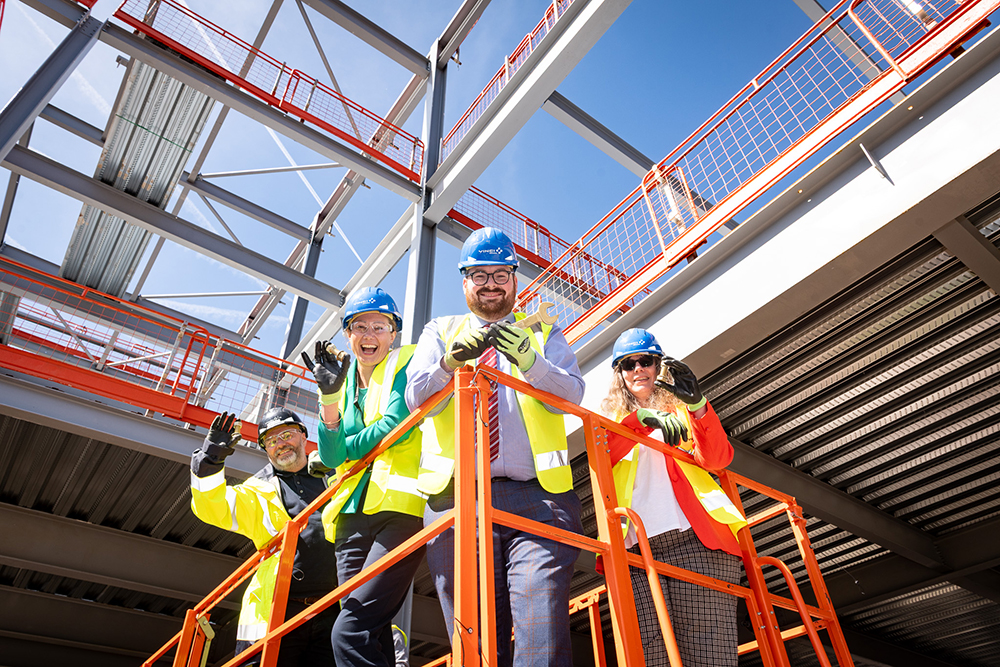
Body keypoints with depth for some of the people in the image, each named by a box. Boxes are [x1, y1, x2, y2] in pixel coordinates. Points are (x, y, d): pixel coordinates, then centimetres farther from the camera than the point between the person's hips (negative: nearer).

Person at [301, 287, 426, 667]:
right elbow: (332, 457, 6)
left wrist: (344, 449, 5)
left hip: (401, 507, -6)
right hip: (353, 516, 6)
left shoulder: (405, 364, 5)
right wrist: (329, 396, -6)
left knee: (350, 632, -17)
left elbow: (395, 427, -10)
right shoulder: (344, 382, 19)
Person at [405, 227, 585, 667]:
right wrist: (451, 360, -19)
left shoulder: (544, 334, 18)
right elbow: (416, 398, 2)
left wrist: (529, 360, -21)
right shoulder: (439, 333, 20)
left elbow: (572, 394, 0)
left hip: (538, 498, 0)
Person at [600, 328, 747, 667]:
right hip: (635, 549, 1)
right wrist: (643, 418, -14)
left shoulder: (678, 408, 22)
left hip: (695, 540, -1)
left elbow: (717, 459, 4)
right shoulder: (611, 417, 25)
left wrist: (698, 405, -14)